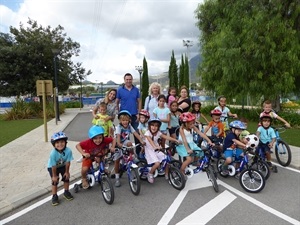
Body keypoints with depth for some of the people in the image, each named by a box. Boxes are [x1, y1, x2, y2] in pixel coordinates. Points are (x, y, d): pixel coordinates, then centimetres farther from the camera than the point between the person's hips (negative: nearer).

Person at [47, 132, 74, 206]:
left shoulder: (68, 151, -34)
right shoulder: (53, 153, -37)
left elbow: (68, 162, -21)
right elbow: (53, 166, -26)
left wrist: (67, 172, -11)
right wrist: (54, 176, -15)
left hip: (63, 166, 3)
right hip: (52, 167, -2)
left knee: (66, 178, 3)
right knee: (55, 181, -5)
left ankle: (66, 192, 26)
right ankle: (54, 196, 15)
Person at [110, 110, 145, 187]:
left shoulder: (129, 126, -9)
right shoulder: (119, 127, -21)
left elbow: (136, 134, -16)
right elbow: (118, 136, -36)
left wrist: (141, 141, -29)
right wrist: (119, 144, -54)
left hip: (125, 142, 2)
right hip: (118, 145, -2)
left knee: (129, 143, -34)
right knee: (117, 160, -2)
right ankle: (117, 177, 13)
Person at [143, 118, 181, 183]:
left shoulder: (158, 133, -1)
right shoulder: (148, 133, -17)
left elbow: (166, 137, -10)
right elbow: (150, 141, -36)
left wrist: (175, 140, -21)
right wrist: (155, 147, -54)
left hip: (157, 151, 5)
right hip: (150, 151, -5)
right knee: (157, 163, -24)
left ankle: (166, 175, 14)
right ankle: (150, 174, 3)